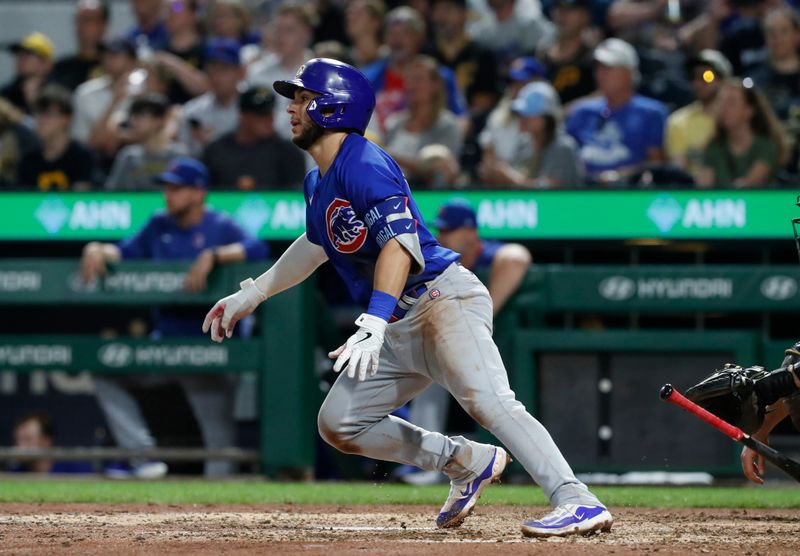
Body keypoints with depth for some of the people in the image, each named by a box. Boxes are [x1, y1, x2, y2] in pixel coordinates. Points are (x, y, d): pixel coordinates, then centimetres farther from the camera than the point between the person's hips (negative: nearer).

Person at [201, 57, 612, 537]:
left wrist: (373, 326, -37)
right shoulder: (318, 183, 17)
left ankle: (579, 502, -37)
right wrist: (252, 294, 43)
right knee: (339, 422, 7)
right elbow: (316, 245, 38)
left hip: (444, 297, -10)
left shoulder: (365, 165, -13)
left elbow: (400, 244, -27)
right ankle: (468, 462, 12)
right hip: (401, 326, 10)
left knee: (487, 400, -29)